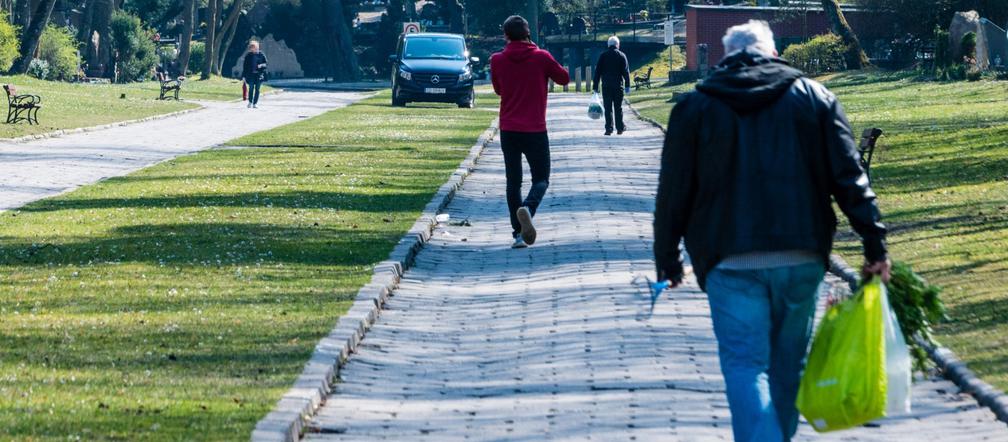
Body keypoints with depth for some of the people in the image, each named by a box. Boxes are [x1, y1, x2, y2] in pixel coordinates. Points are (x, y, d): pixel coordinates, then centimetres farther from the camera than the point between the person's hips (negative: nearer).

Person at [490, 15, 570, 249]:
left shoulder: (497, 61, 0)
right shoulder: (541, 57, -6)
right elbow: (564, 78, 8)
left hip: (508, 130, 2)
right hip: (535, 130, -2)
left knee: (513, 181, 10)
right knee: (541, 179, 7)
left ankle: (518, 233, 2)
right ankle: (528, 208, -25)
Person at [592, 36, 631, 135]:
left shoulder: (603, 56, 3)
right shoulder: (622, 56, 0)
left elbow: (597, 71, 2)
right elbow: (626, 72, -2)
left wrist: (595, 86, 4)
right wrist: (627, 86, 1)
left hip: (606, 85, 0)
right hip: (618, 85, 0)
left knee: (608, 108, 1)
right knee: (618, 107, 8)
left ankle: (609, 128, -5)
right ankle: (620, 128, 10)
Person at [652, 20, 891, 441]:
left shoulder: (694, 108, 6)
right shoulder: (814, 97, 8)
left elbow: (673, 191, 8)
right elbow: (849, 177, 2)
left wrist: (667, 259, 17)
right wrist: (875, 244, 2)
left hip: (731, 262, -2)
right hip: (802, 260, 2)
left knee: (746, 364, -5)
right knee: (788, 361, 16)